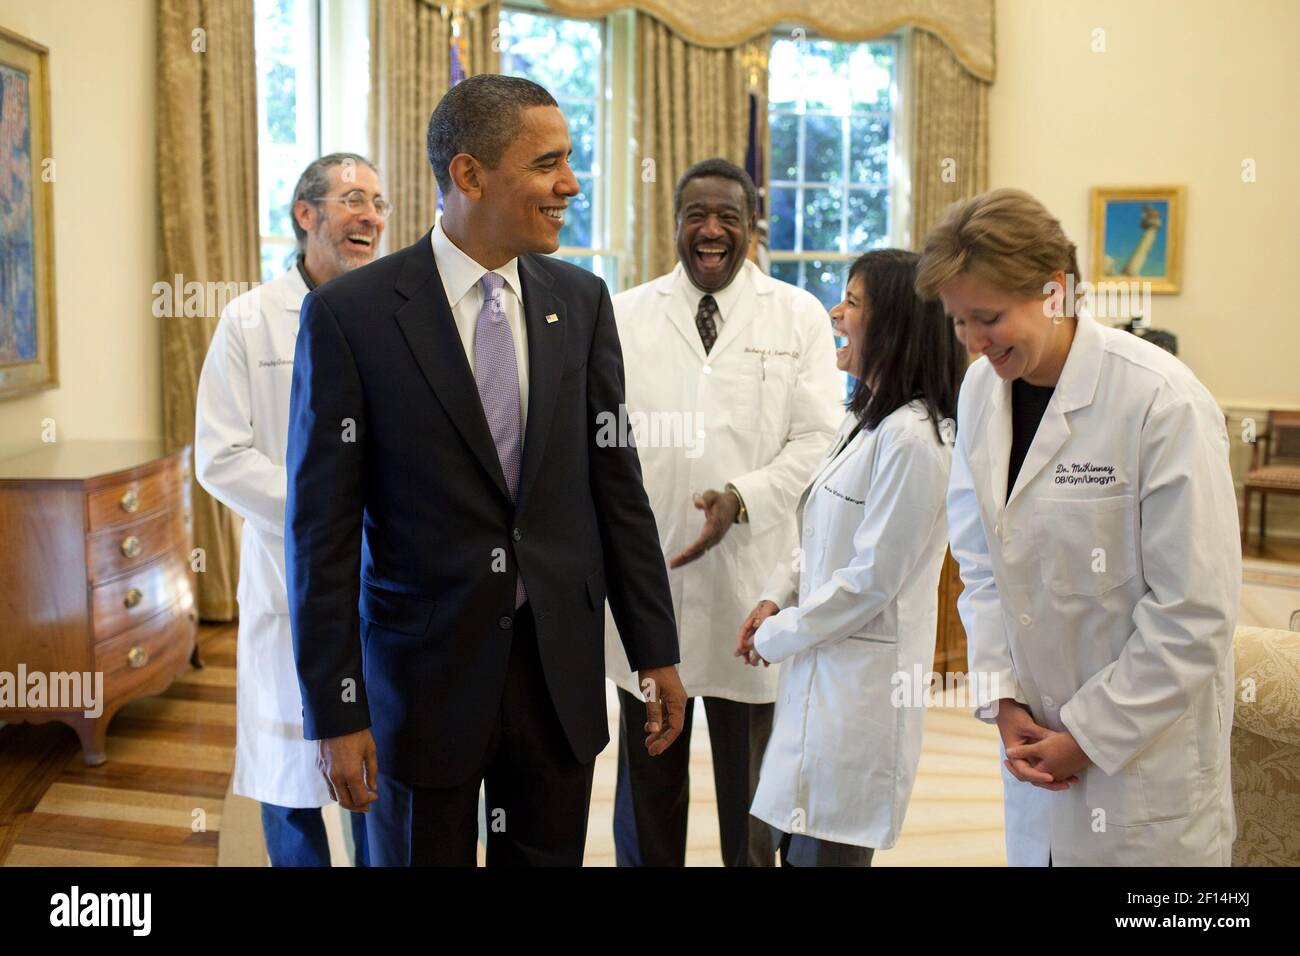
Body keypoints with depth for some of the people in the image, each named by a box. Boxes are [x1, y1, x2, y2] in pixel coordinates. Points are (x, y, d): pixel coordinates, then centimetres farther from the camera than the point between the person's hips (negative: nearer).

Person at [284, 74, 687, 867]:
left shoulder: (581, 301, 1)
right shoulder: (350, 314, -10)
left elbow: (616, 483, 6)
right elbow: (322, 526, -9)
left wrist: (657, 651, 6)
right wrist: (336, 712, -9)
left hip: (561, 665, 3)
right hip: (424, 669, -3)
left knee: (549, 857, 16)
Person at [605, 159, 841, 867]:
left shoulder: (799, 317, 4)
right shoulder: (624, 316, 8)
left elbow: (818, 440, -2)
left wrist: (743, 498, -17)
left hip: (752, 586, -1)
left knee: (752, 792, 10)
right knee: (647, 782, 13)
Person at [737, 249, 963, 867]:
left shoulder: (911, 438, -19)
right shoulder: (863, 419, 12)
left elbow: (871, 578, -19)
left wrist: (775, 637, -9)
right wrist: (777, 598, 3)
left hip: (861, 677, -9)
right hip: (818, 666, 9)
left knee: (821, 850, 2)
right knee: (792, 844, 17)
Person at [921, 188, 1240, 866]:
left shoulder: (1163, 402, -19)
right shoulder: (981, 389, -1)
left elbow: (1196, 611, -17)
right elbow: (980, 561, 5)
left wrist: (1090, 735, -12)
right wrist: (1003, 699, -4)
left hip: (1147, 748, -5)